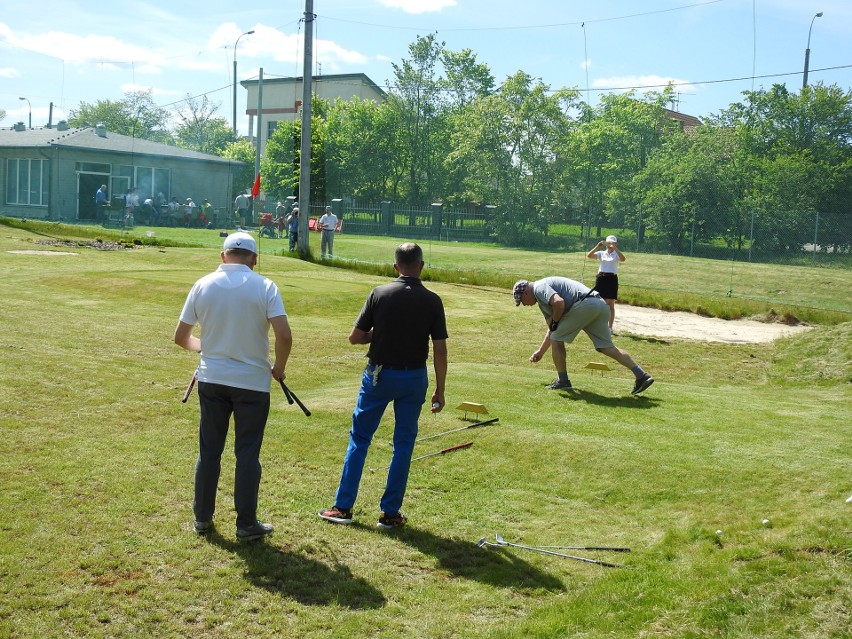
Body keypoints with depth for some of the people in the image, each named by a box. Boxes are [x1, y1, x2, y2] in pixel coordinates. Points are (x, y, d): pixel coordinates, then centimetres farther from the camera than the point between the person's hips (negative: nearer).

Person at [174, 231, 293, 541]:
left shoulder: (203, 285, -1)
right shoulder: (264, 287, -9)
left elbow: (181, 337, 4)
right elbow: (284, 335, -19)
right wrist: (279, 368, -1)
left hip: (211, 379, 3)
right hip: (252, 382, -3)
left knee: (209, 451, 15)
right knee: (247, 454, 6)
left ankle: (202, 518, 24)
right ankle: (246, 525, 13)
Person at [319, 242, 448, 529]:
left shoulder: (379, 294, -7)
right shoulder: (432, 301, -5)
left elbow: (354, 337, -5)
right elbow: (440, 350, -6)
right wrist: (439, 390, 1)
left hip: (379, 374, 0)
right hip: (414, 378, 1)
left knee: (359, 438, 12)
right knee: (403, 444, 10)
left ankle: (343, 507, 14)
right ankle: (390, 513, 13)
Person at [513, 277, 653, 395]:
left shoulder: (539, 287, 3)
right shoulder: (542, 301, 33)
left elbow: (559, 302, -18)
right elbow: (551, 330, 42)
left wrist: (554, 322, 0)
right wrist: (540, 352, 50)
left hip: (585, 304, -10)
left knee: (557, 338, 6)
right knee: (607, 347, 11)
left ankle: (562, 380, 10)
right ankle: (641, 375, 1)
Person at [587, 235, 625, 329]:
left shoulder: (616, 254, 3)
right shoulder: (601, 253, 9)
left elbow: (623, 259, -20)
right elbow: (589, 256, -6)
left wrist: (615, 248, -26)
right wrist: (598, 247, -16)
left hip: (612, 279, -2)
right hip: (601, 278, 2)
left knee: (610, 304, -1)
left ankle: (610, 327, 3)